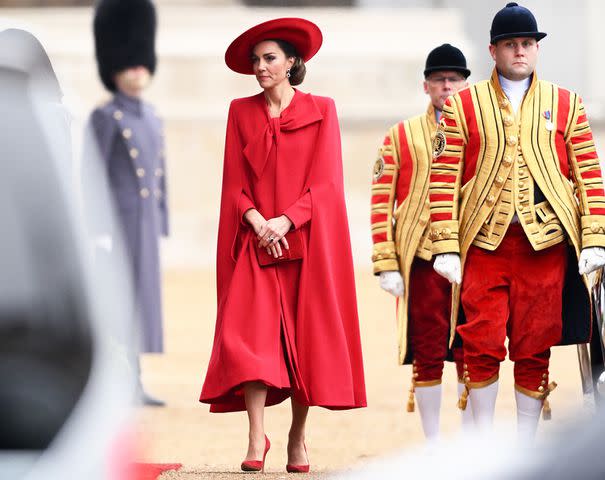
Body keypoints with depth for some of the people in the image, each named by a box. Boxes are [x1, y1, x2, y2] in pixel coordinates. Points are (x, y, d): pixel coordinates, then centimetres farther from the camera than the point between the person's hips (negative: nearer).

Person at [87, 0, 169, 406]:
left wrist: (160, 229, 15)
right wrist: (99, 231, -18)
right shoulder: (105, 119, -10)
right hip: (116, 219, -8)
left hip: (143, 222, 8)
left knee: (140, 299, 7)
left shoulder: (152, 118, 14)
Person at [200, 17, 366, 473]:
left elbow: (325, 182, -3)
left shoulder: (320, 111, 5)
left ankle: (299, 437, 7)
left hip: (305, 240, -1)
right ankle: (257, 437, -15)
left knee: (305, 338, -2)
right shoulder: (241, 112, 11)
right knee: (252, 336, -13)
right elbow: (234, 182, 6)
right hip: (254, 243, 1)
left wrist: (284, 221, -15)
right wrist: (256, 221, -11)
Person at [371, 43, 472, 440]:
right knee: (427, 355, 1)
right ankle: (433, 445, 9)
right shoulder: (401, 136, 8)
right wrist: (386, 265, -5)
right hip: (421, 260, -1)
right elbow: (381, 203, 4)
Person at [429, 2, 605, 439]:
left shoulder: (566, 104, 10)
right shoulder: (463, 106, 7)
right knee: (483, 344, -4)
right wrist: (446, 246, -5)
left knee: (535, 351, 3)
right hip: (484, 242, -1)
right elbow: (445, 179, 3)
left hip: (546, 242, 1)